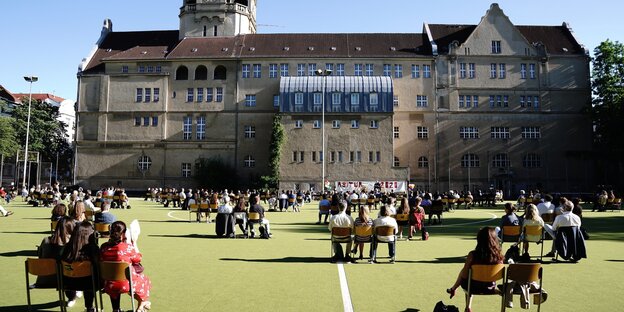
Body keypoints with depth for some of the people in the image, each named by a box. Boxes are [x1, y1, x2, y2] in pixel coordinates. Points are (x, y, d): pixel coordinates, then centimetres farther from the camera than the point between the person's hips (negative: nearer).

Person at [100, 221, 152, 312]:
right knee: (143, 280, 26)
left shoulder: (104, 247, -10)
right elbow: (138, 260, -3)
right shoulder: (128, 247, -20)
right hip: (126, 284, -4)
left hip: (109, 285, 4)